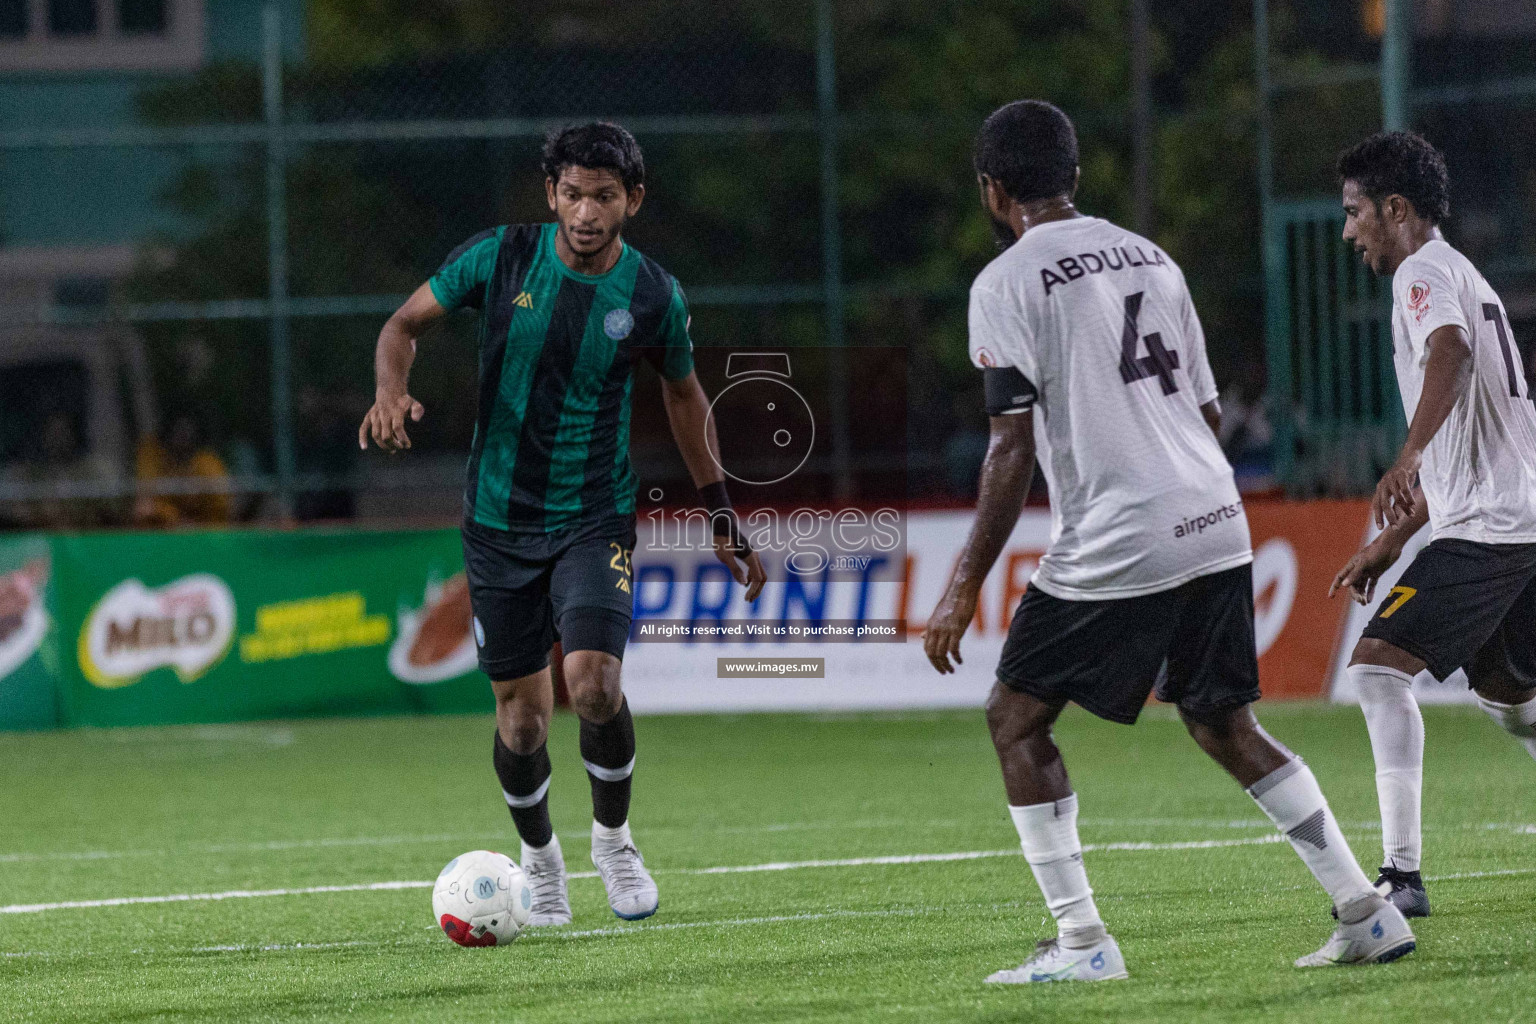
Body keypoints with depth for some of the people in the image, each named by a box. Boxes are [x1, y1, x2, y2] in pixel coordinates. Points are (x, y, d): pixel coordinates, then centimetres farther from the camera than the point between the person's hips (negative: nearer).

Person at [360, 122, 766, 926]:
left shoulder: (653, 297, -7)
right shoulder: (499, 258, -9)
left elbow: (683, 393, 11)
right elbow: (406, 322, 3)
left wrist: (721, 518, 14)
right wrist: (391, 390, -19)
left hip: (595, 519, -1)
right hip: (499, 519, 1)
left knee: (592, 683, -21)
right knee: (522, 714, 4)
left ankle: (613, 837, 6)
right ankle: (539, 859, 31)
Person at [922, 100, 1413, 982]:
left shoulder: (1007, 283, -5)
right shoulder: (1152, 259, 17)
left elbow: (1013, 451, -10)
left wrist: (965, 588, -7)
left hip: (1114, 547, -7)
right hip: (1219, 526, 7)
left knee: (1016, 717, 7)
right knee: (1224, 724, 18)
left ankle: (1082, 942, 0)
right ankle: (1368, 914, 12)